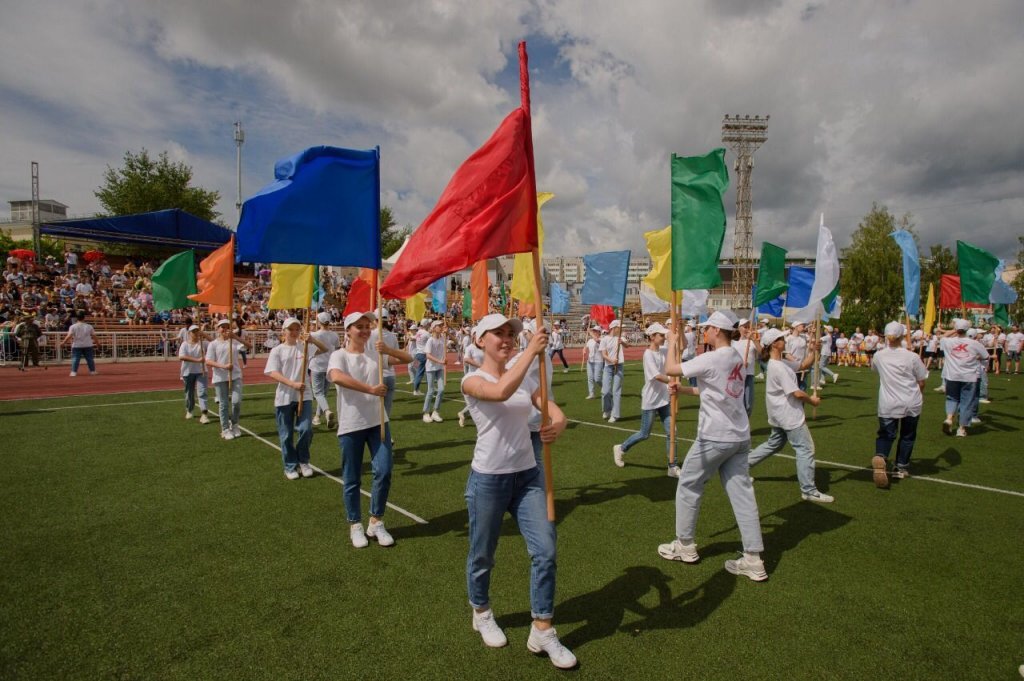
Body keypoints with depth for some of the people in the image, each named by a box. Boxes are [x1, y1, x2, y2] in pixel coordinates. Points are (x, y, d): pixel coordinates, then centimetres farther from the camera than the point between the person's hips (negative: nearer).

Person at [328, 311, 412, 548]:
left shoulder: (374, 351, 5)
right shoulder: (339, 355, -8)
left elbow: (408, 359, 3)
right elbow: (336, 377, -30)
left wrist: (388, 350, -16)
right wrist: (371, 389, -32)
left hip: (378, 421, 4)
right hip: (351, 425, -3)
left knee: (384, 471, 0)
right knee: (352, 479, 7)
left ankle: (376, 523, 18)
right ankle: (355, 526, 25)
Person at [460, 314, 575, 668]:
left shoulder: (523, 378, 8)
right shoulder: (472, 380, -12)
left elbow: (551, 407, 0)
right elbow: (500, 392, -34)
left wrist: (558, 422, -23)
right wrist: (531, 351, -33)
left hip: (528, 475, 5)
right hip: (488, 479, -5)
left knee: (545, 551, 1)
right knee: (482, 555, 13)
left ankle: (542, 632, 17)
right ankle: (482, 614, 41)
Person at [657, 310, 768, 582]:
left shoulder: (711, 359, -18)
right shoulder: (737, 358, 9)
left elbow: (670, 369, -11)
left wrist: (672, 343, 3)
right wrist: (682, 390, 17)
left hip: (714, 438, -8)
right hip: (740, 437, 8)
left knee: (688, 486, 10)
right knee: (742, 493, 8)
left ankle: (685, 546, 24)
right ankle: (753, 560, 10)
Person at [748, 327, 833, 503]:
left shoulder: (780, 363, 9)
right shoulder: (778, 367, -22)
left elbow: (804, 365, 13)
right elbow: (796, 393, -23)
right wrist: (811, 400, -6)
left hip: (782, 414, 10)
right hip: (789, 415, -10)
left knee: (774, 444, 21)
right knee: (806, 449, -3)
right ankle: (809, 490, 3)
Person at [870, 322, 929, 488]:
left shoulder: (879, 356, -4)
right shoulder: (912, 357, -9)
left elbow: (874, 369, 19)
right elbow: (921, 382, 0)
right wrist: (920, 395, 20)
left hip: (887, 405, 0)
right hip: (911, 404, 0)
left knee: (886, 435, 5)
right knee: (907, 436, 18)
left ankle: (880, 457, -25)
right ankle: (902, 468, 25)